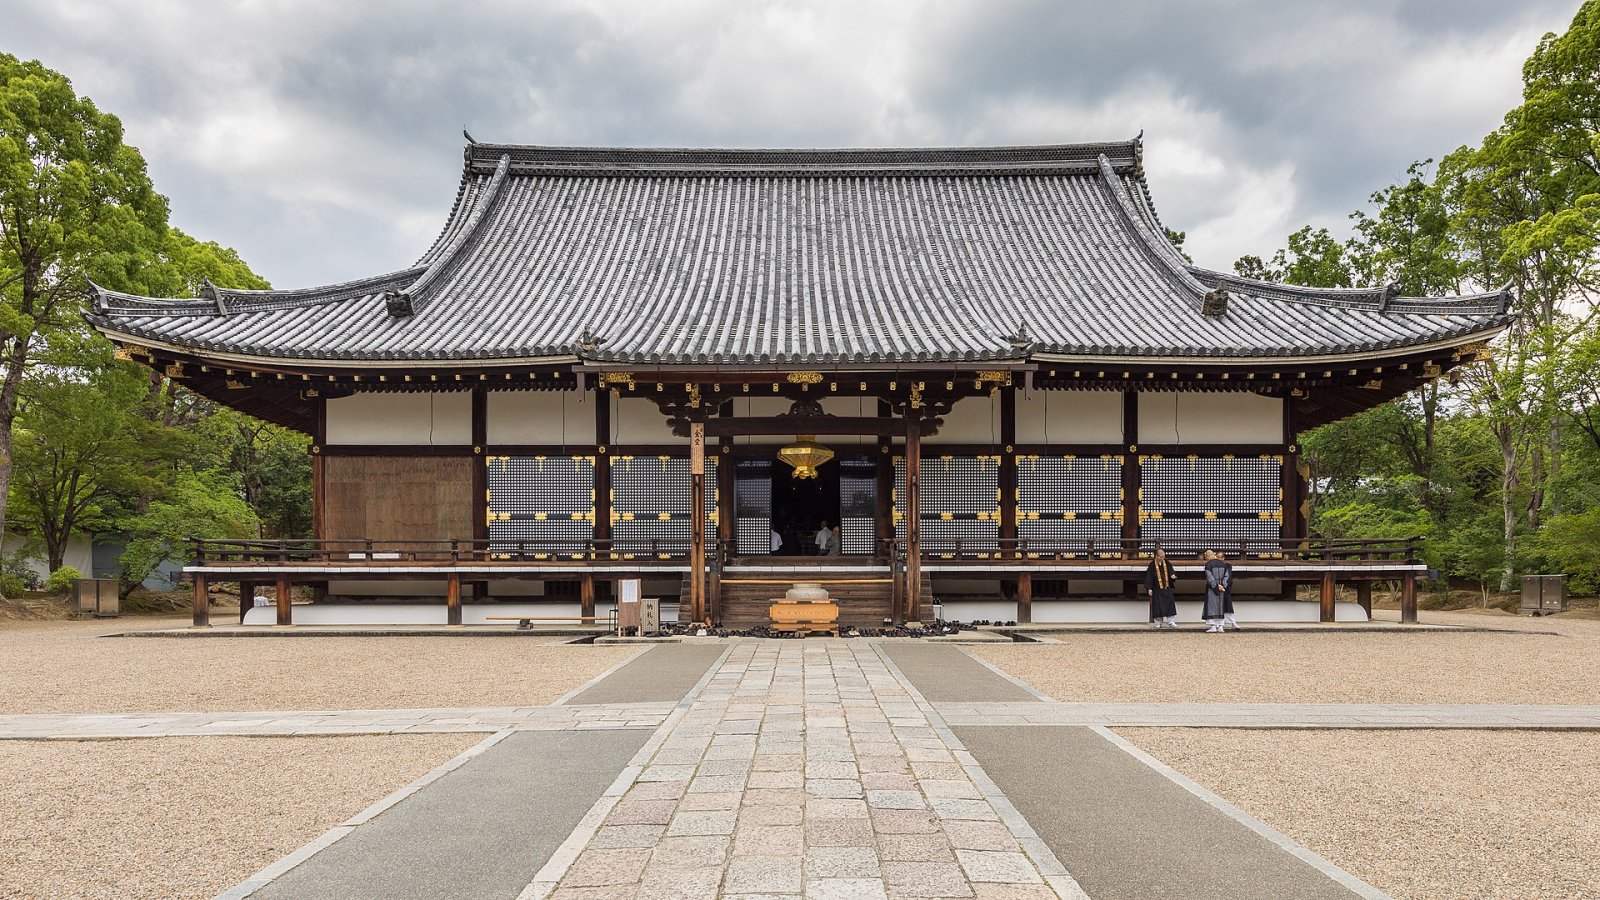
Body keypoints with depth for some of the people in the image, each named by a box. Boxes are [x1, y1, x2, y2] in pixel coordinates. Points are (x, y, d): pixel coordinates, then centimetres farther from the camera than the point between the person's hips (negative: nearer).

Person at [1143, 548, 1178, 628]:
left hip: (1166, 587, 3)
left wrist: (1173, 575, -20)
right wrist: (1149, 588, -8)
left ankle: (1171, 622, 0)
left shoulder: (1167, 563, 6)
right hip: (1157, 589, -3)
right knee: (1158, 605, -3)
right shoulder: (1152, 565, -4)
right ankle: (1158, 623, 5)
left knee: (1170, 603, -3)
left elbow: (1171, 571, 5)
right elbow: (1149, 576, -4)